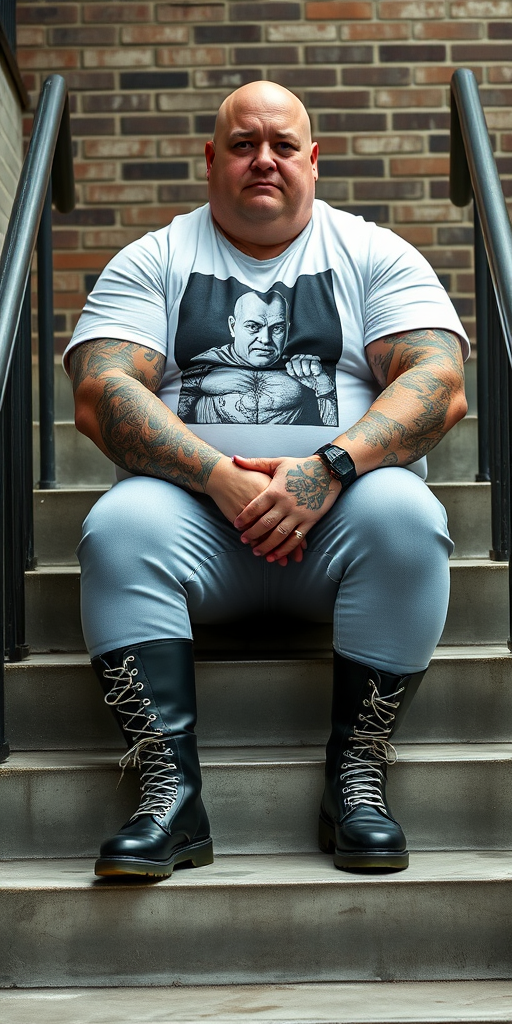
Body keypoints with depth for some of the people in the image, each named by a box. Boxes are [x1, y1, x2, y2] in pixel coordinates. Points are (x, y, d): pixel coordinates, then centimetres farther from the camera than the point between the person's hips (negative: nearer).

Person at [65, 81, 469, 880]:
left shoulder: (375, 255, 12)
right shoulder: (152, 261, 12)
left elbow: (441, 384, -3)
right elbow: (100, 393, -4)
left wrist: (329, 468, -20)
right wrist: (220, 476, -19)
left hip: (340, 511, 0)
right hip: (196, 509, 1)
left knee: (404, 516, -32)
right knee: (120, 527, -30)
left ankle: (357, 775, -22)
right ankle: (171, 791, -27)